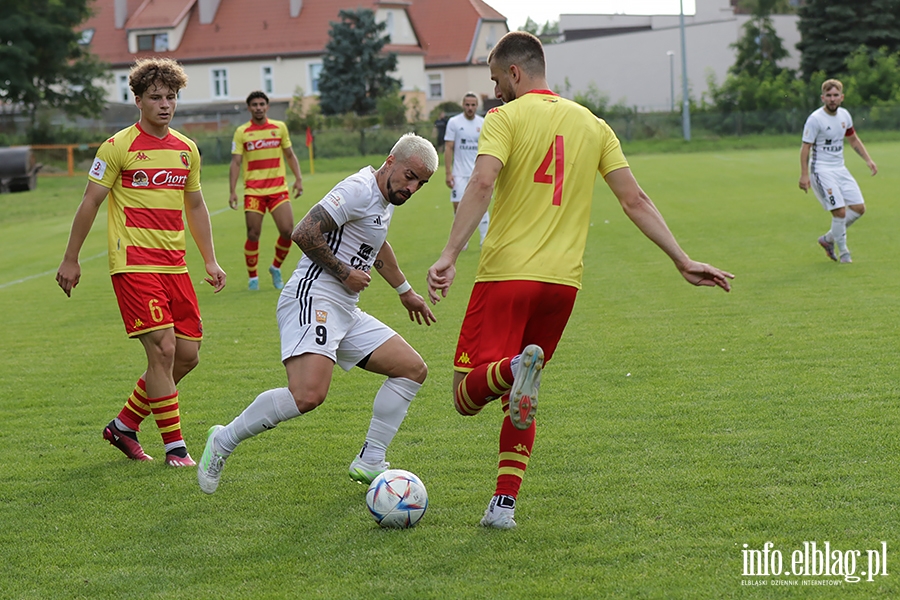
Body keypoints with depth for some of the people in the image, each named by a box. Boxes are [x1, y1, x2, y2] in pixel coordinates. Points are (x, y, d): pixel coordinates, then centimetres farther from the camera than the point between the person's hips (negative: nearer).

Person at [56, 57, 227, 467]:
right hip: (134, 264, -7)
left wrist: (210, 261, 16)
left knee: (187, 355, 5)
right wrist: (70, 260, -2)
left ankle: (124, 425, 21)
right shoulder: (118, 147, -6)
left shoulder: (186, 149, 12)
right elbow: (89, 203, -2)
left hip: (174, 265, 7)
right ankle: (174, 446, -4)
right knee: (163, 349, -14)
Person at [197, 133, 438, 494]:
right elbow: (304, 234, -20)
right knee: (309, 395, -29)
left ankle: (369, 463, 7)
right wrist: (344, 273, -11)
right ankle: (223, 441, -10)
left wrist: (405, 292, 47)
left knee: (413, 369, 6)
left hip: (345, 314, 10)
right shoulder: (360, 189, -12)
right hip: (313, 300, -10)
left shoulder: (384, 198, 18)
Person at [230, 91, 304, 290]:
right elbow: (236, 162, 0)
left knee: (287, 231, -8)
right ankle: (253, 278, 12)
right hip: (253, 191, -2)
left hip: (278, 189, 2)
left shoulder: (280, 127, 7)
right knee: (253, 235, -3)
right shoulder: (241, 132, 2)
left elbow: (290, 155, 15)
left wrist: (298, 179, 4)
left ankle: (276, 267, 16)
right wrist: (232, 191, -7)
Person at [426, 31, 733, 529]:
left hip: (505, 274, -5)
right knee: (518, 400, 19)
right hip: (562, 282, 5)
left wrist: (449, 257, -26)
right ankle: (504, 503, 11)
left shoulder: (505, 118, -2)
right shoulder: (592, 124, 13)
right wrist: (683, 261, 9)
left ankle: (514, 369, -33)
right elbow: (635, 200, 8)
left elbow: (481, 184, -19)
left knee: (467, 397, -3)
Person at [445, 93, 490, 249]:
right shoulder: (454, 122, 0)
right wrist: (448, 173, -8)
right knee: (458, 205, -2)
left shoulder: (483, 123, 6)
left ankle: (485, 240, 6)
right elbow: (448, 148, -1)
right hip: (460, 173, -1)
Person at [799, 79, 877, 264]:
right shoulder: (815, 119, -14)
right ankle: (843, 252, 3)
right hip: (822, 170, -7)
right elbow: (805, 147, -13)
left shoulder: (844, 115, 6)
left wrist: (868, 160, 14)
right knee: (840, 211, -15)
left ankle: (828, 239, 19)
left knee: (859, 208, 3)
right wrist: (804, 175, -18)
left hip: (840, 169, 7)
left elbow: (853, 139, 21)